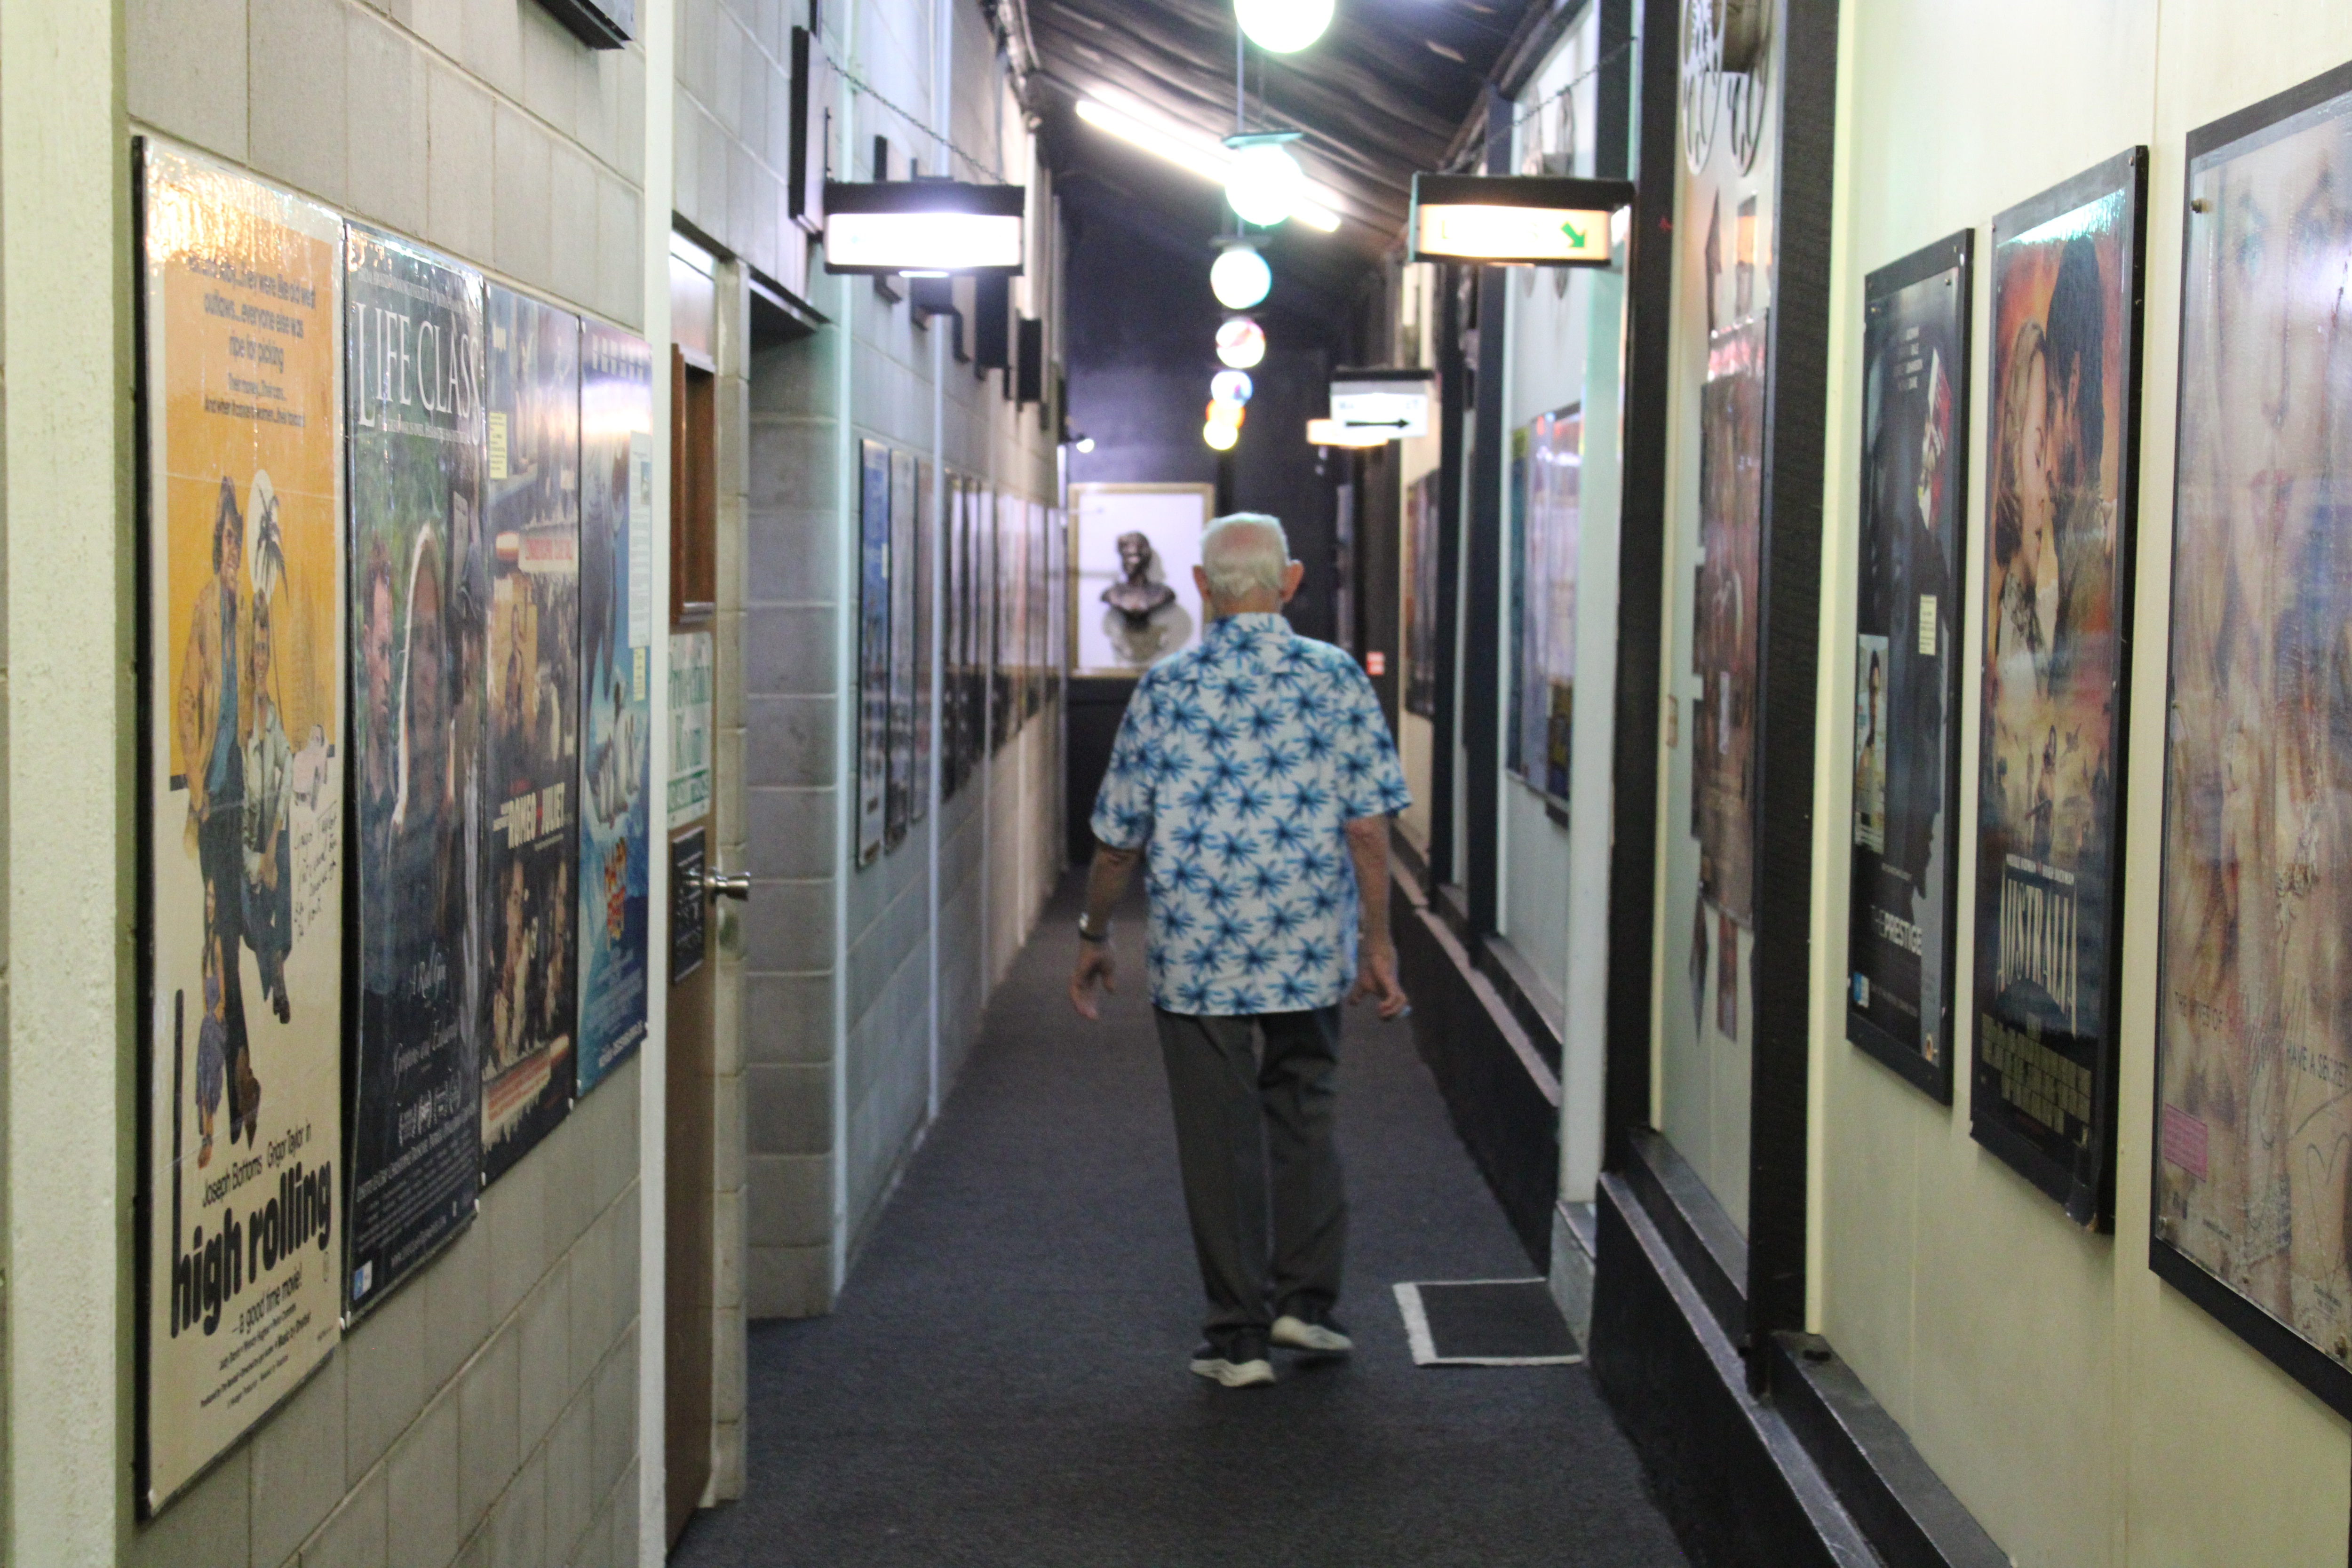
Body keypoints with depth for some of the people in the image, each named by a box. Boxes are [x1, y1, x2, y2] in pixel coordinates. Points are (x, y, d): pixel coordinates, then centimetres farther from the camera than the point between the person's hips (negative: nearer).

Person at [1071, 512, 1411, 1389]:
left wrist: (1095, 936, 13)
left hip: (1196, 953, -1)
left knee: (1220, 1137, 6)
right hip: (1309, 949, 1)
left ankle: (1239, 1337, 11)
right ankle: (1304, 1298, 16)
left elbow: (1119, 839, 0)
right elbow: (1366, 828, -5)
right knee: (1303, 1115, 20)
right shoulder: (1336, 679, -3)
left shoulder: (1166, 688, -3)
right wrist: (1375, 944, 3)